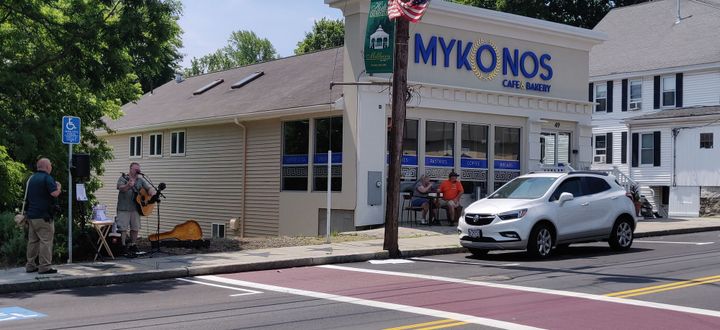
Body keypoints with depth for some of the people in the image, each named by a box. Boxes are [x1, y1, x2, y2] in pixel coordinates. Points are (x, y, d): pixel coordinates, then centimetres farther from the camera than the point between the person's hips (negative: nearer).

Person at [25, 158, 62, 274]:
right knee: (46, 240, -6)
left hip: (31, 215, 9)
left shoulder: (32, 178, 16)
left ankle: (30, 265, 16)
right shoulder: (47, 178, -12)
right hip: (43, 216, -9)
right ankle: (44, 267, -8)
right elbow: (55, 193, -21)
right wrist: (58, 186, -4)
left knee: (33, 240, 13)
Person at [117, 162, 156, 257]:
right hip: (124, 208, -5)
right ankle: (123, 247, -2)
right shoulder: (123, 178, -2)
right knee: (123, 228, -6)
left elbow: (150, 188, 12)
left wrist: (151, 192, -12)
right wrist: (128, 186, -40)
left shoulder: (141, 180, 12)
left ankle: (133, 246, 21)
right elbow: (121, 188, -19)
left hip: (135, 208, 5)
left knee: (135, 228, 9)